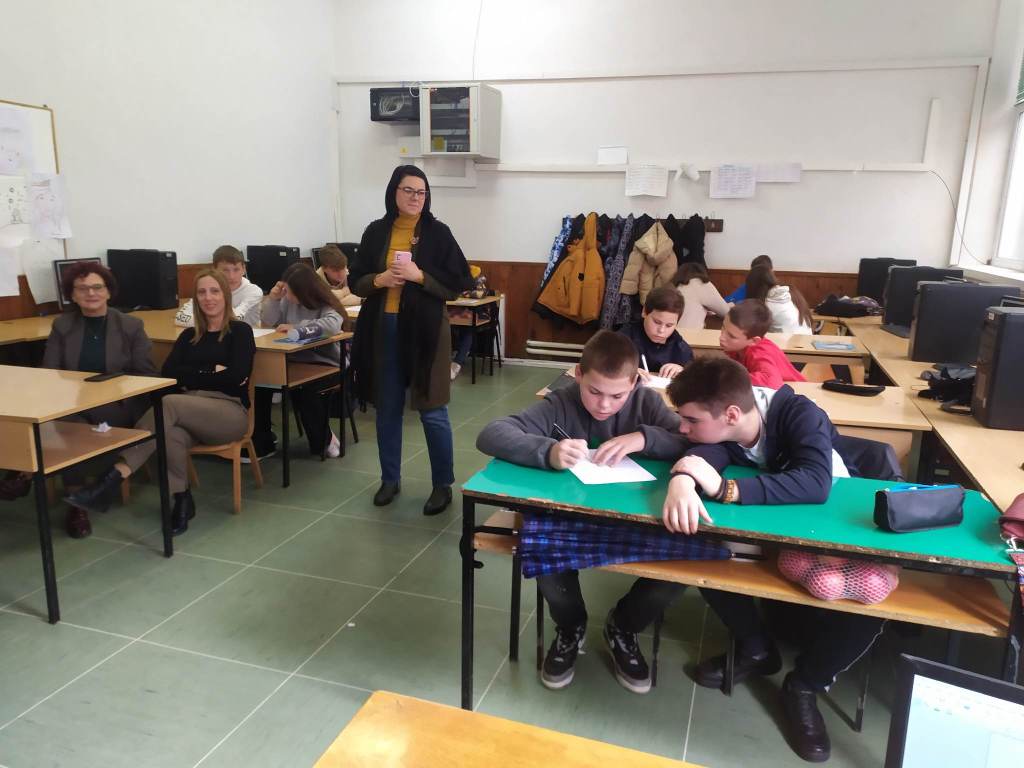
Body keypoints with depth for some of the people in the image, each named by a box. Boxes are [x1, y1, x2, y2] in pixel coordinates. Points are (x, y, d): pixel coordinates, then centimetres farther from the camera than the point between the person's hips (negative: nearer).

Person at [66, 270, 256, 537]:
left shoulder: (240, 331, 6)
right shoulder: (189, 335, 20)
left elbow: (236, 377, -9)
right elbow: (168, 374, 4)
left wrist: (192, 377, -1)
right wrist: (212, 372, -5)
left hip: (230, 411, -3)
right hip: (190, 415, 4)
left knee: (169, 403, -34)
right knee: (171, 434, -35)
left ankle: (115, 476, -39)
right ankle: (182, 501, -19)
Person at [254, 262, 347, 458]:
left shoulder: (324, 306, -12)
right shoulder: (288, 301, 6)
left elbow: (333, 325, -34)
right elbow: (270, 322, 10)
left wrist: (295, 327, -27)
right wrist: (273, 299, -8)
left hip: (324, 363, -5)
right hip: (295, 360, 6)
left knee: (302, 386, -35)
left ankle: (323, 438, -8)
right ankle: (261, 442, -8)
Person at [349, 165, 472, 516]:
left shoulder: (438, 233, -3)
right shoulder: (376, 232, 6)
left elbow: (459, 283, -5)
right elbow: (355, 281, 9)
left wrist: (419, 275, -17)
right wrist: (379, 280, -12)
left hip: (424, 330, -3)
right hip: (383, 329, 3)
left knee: (432, 411, 1)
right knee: (387, 409, 12)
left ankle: (443, 485, 15)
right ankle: (390, 479, 28)